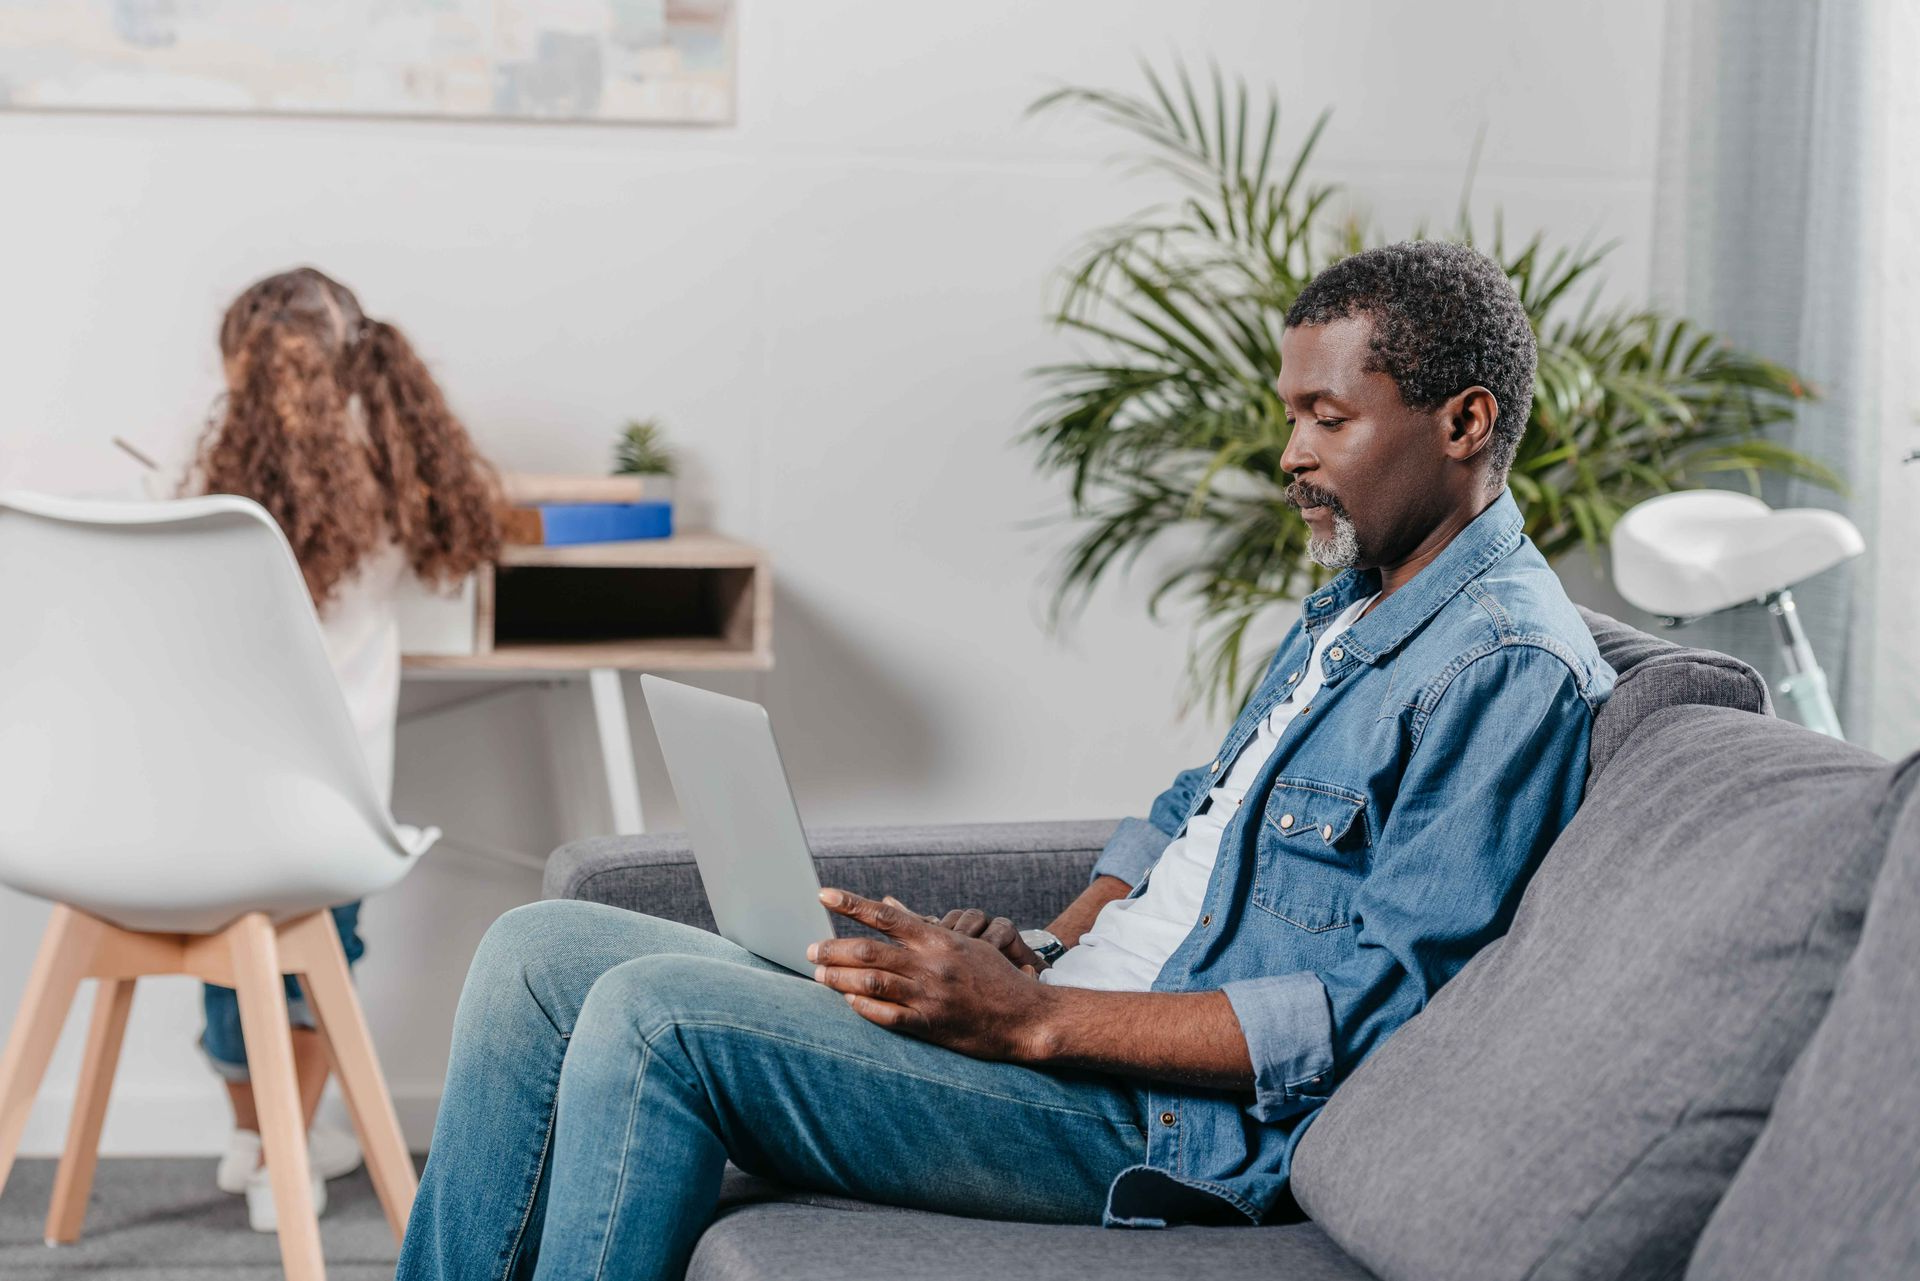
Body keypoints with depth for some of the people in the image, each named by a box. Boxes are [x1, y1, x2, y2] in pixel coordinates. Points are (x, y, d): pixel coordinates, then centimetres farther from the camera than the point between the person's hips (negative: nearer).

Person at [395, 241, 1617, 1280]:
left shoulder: (1511, 665, -13)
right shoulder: (1355, 605, 19)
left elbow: (1368, 1010, -20)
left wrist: (1032, 1020, -22)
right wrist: (1048, 949, 5)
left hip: (1168, 1119, -10)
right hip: (1067, 1016, 10)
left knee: (658, 1012, -24)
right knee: (542, 954, 3)